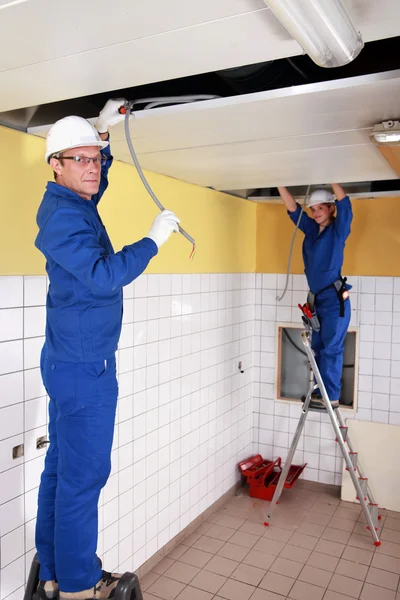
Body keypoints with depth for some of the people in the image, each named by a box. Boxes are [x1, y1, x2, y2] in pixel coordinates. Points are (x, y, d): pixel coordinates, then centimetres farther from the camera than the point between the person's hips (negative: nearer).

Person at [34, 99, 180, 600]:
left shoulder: (71, 204, 13)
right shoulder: (63, 215, -16)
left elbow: (96, 181, 35)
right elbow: (104, 276, -26)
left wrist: (103, 130, 26)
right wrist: (153, 239, -18)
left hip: (69, 361, 10)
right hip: (84, 368, -10)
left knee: (60, 468, 15)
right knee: (83, 474, 0)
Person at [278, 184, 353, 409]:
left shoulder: (338, 229, -3)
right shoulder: (311, 229, 13)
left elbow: (345, 204, -17)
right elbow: (293, 208, 12)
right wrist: (280, 184, 4)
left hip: (335, 299, -7)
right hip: (316, 299, 7)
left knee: (331, 349, -4)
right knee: (318, 349, 10)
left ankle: (331, 396, 2)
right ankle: (321, 392, 19)